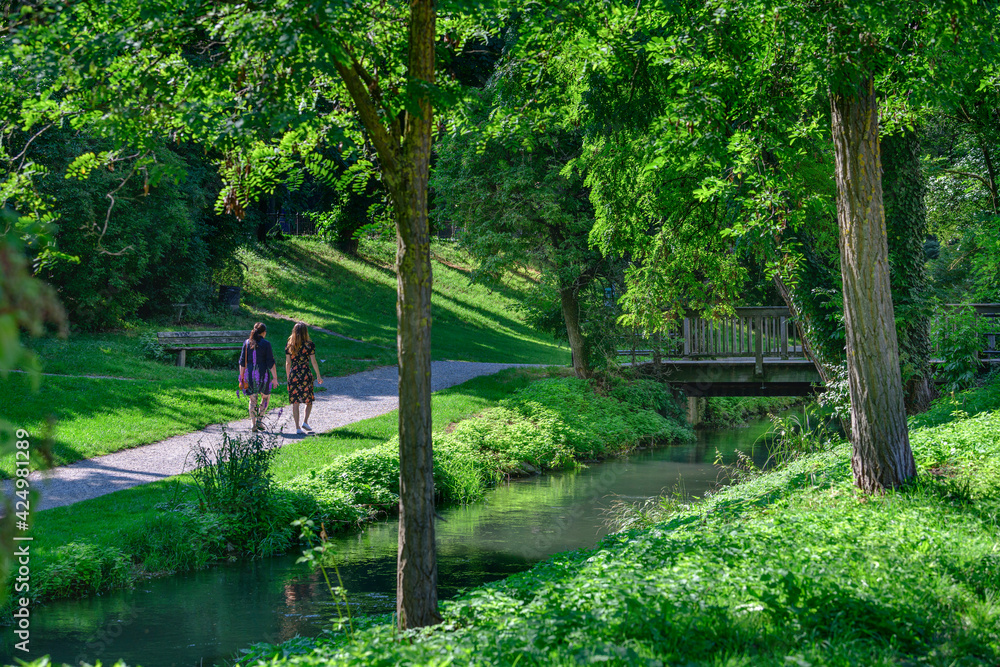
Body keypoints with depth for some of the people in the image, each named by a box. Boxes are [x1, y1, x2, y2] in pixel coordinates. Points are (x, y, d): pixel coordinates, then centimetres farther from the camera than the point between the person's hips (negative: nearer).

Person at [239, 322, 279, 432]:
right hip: (263, 373, -3)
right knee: (266, 396, 17)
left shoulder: (247, 343, 3)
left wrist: (242, 377, 10)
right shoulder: (266, 344, -7)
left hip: (250, 373, 3)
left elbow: (242, 362, 4)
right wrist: (275, 378, -5)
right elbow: (271, 363, -9)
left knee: (253, 399, 13)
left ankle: (253, 424, 6)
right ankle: (259, 420, 8)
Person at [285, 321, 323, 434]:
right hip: (306, 374, -2)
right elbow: (313, 362, -4)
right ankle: (305, 421, 1)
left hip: (293, 374, 2)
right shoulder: (309, 345, -5)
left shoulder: (289, 345, 3)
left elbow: (288, 363, 6)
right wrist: (318, 376, 5)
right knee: (309, 400, 15)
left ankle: (297, 427, 4)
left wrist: (288, 377, 16)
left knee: (295, 402, 5)